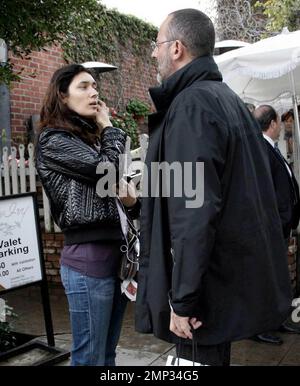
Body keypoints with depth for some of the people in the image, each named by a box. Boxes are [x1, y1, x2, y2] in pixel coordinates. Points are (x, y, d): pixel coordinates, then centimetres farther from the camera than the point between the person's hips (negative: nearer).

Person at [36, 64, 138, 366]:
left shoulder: (93, 136, 17)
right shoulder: (53, 140, -7)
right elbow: (107, 169, -18)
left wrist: (131, 197, -1)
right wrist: (108, 127, -1)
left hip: (116, 251, 8)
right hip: (87, 256, -8)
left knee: (108, 354, 15)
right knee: (90, 358, 0)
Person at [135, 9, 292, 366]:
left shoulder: (191, 104, -17)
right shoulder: (228, 98, 13)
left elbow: (194, 211, -26)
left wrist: (183, 299, -22)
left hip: (207, 287, -10)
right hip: (233, 277, 10)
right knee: (213, 355, 21)